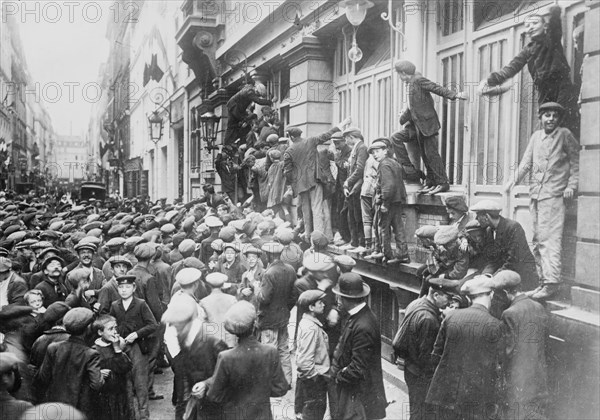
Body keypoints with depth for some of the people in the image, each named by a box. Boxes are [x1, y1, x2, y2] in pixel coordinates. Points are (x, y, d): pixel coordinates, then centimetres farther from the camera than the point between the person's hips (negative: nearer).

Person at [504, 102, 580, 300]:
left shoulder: (565, 135, 1)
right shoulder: (536, 136, 15)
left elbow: (576, 162, 1)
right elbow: (526, 162, 15)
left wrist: (572, 185, -9)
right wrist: (513, 180, 4)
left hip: (554, 194, -6)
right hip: (535, 194, 6)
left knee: (550, 238, -13)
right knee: (538, 240, 8)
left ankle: (551, 282, -13)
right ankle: (544, 280, 16)